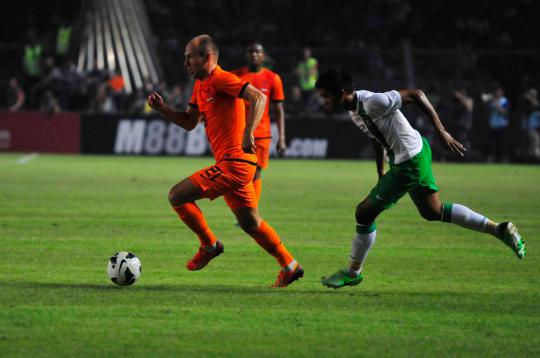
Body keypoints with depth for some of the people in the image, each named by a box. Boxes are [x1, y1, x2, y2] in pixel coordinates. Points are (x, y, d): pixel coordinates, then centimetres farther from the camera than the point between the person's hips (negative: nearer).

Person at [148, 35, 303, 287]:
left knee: (177, 196, -9)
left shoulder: (221, 79, -13)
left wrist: (247, 133, -34)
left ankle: (209, 246, 5)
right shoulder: (200, 85, 16)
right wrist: (162, 109, 8)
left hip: (233, 164, -10)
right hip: (234, 164, 10)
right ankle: (289, 267, 23)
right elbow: (189, 123, 22)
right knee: (250, 223, 16)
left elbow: (258, 98, -24)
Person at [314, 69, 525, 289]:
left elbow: (415, 95, -23)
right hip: (416, 155, 10)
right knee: (433, 211, 21)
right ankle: (499, 230, 27)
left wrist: (441, 132, -22)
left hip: (409, 163, -10)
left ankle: (352, 273, 13)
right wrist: (380, 171, 20)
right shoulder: (354, 109, 1)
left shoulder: (373, 102, -28)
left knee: (365, 213, -4)